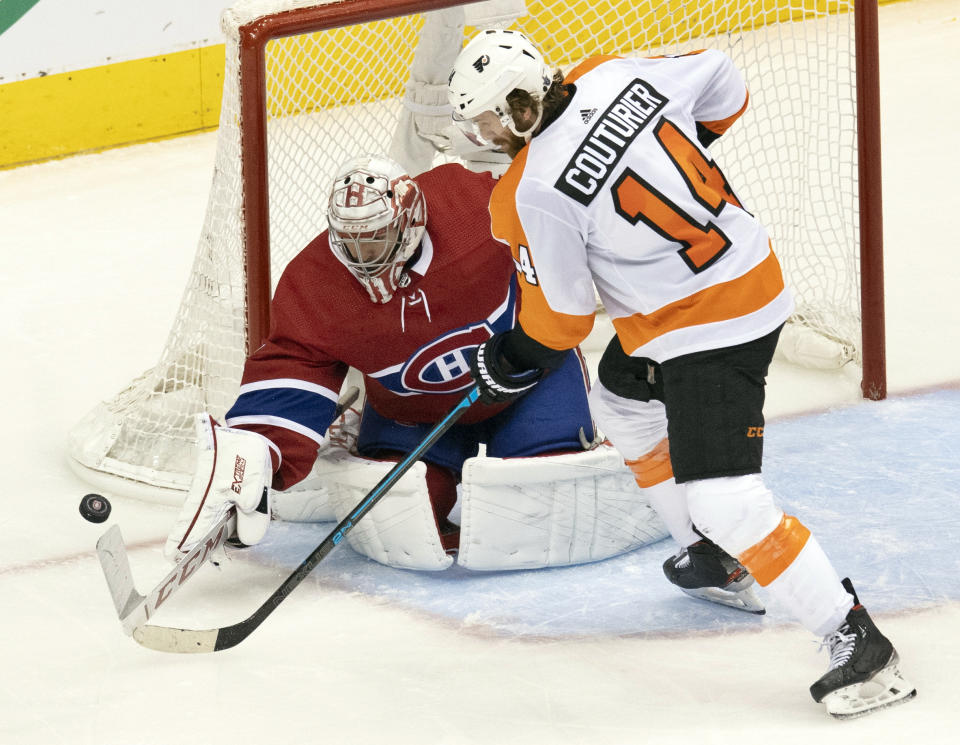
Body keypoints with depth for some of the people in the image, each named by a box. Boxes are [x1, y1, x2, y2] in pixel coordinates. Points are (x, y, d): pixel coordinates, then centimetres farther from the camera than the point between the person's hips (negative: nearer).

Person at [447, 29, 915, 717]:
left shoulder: (533, 194, -23)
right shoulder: (616, 74, -5)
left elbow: (562, 314, -10)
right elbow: (721, 81, 10)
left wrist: (515, 358, 10)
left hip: (713, 328, -10)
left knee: (724, 500, -15)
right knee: (623, 408, 30)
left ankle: (858, 642, -13)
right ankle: (712, 558, 43)